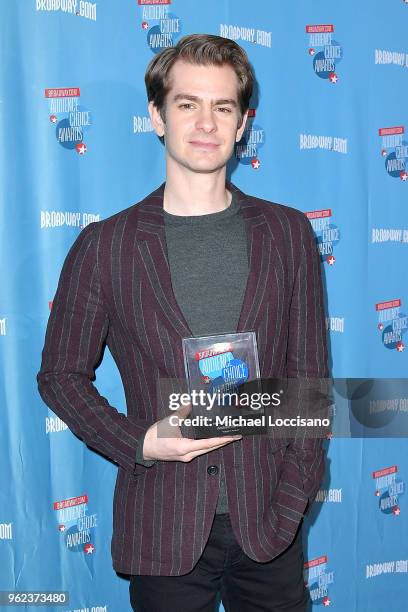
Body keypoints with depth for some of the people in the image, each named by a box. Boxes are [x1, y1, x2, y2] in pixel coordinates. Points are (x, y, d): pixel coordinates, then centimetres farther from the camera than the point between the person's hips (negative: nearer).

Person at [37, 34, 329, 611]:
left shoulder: (289, 233, 1)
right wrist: (140, 442, -13)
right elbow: (61, 374, 2)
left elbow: (310, 374, 2)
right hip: (163, 530, -1)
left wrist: (293, 498, -5)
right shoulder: (104, 245, -3)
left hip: (269, 522, 2)